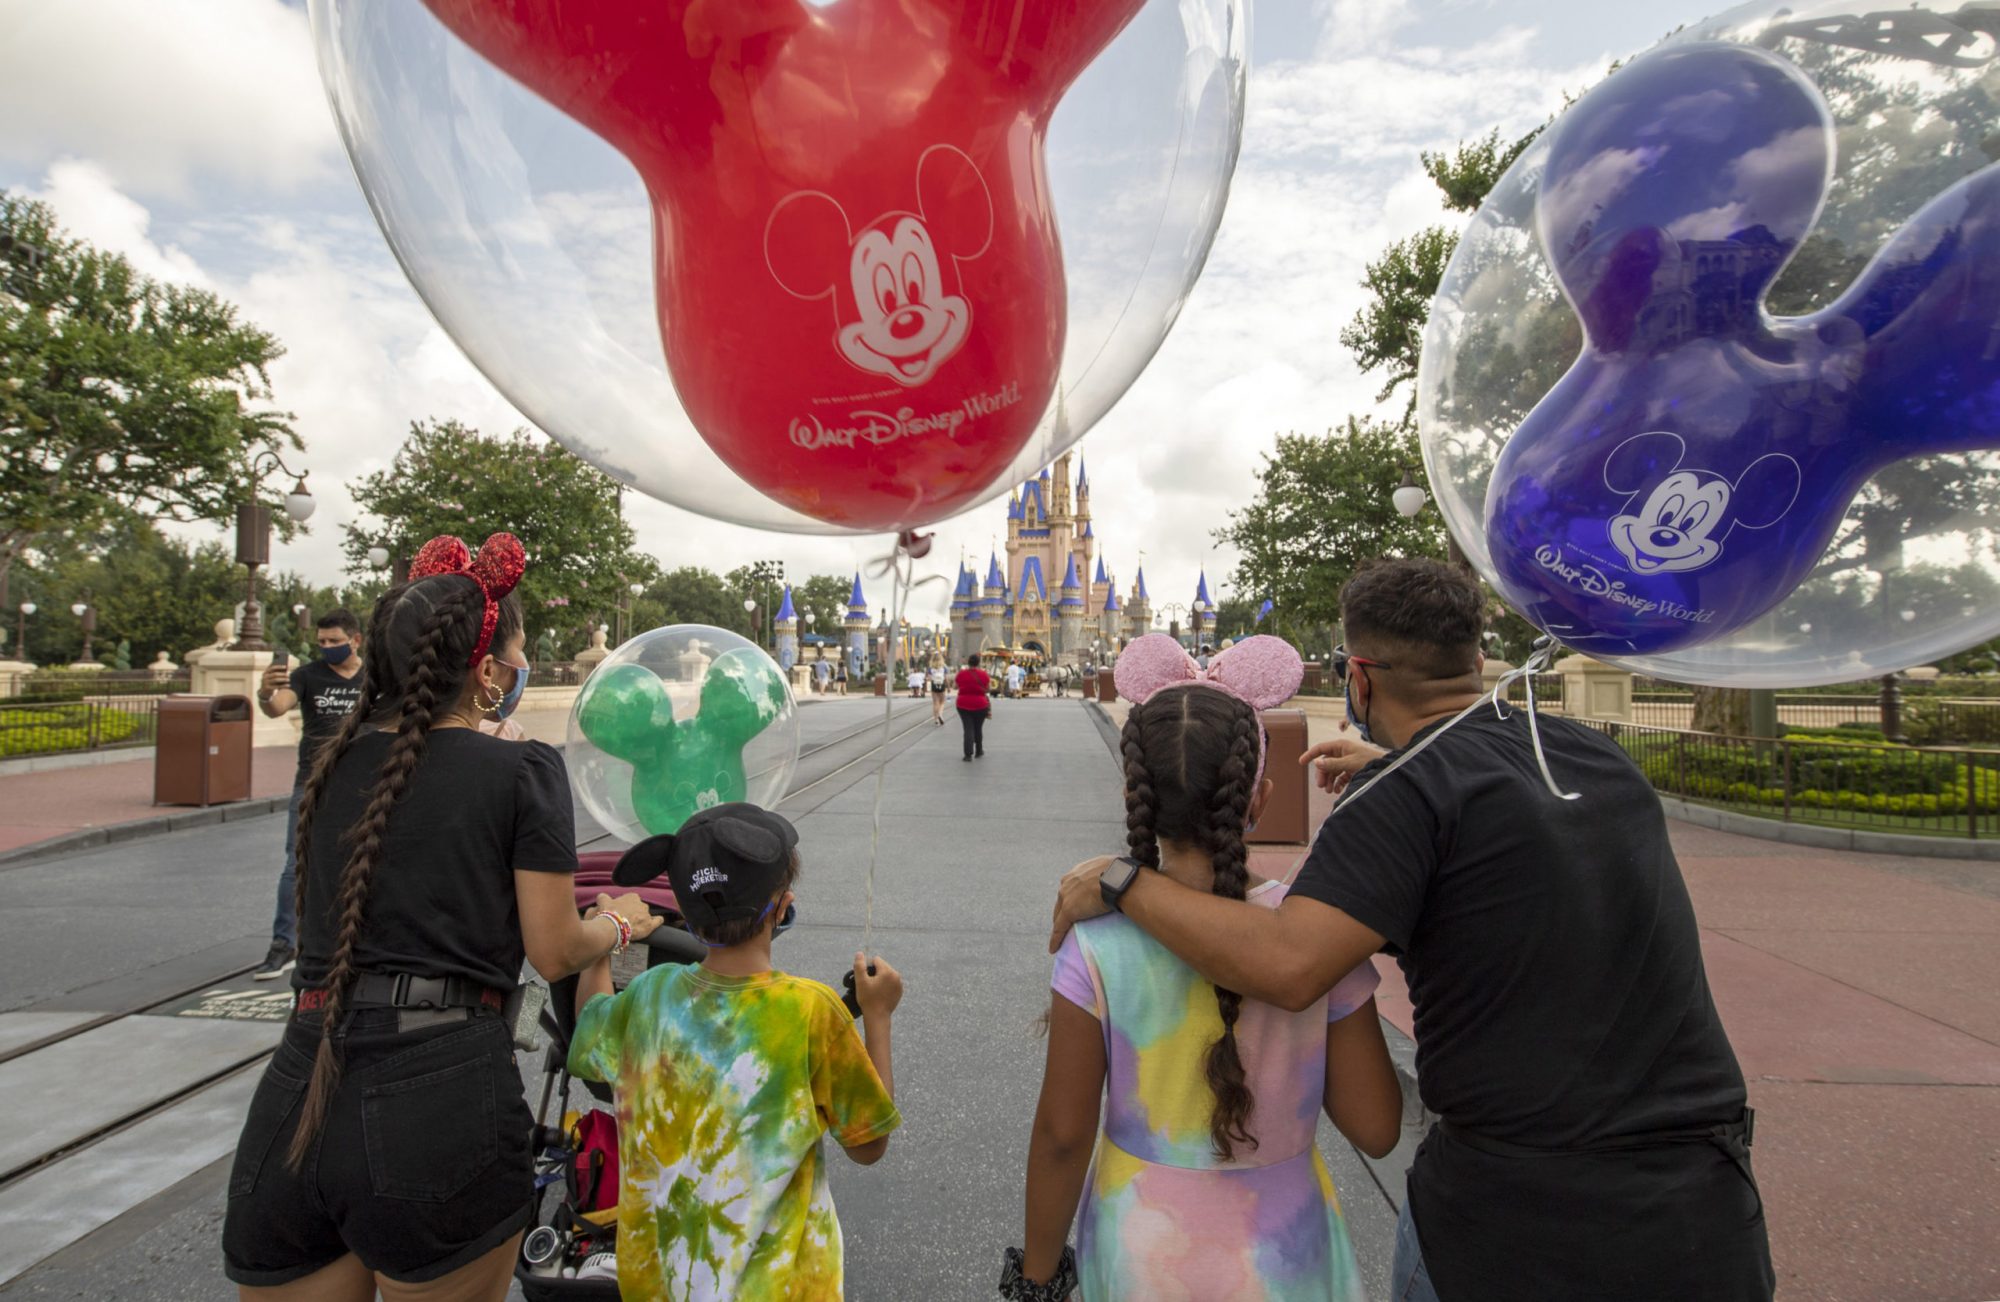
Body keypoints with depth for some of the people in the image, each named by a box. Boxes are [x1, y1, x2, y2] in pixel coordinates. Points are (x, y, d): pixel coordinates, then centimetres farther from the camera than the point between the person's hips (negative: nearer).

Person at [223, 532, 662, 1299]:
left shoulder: (338, 762, 9)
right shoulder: (522, 772, -7)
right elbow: (555, 953, -4)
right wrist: (621, 922, 16)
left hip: (296, 1094, 5)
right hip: (442, 1105, -4)